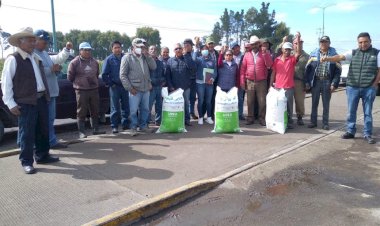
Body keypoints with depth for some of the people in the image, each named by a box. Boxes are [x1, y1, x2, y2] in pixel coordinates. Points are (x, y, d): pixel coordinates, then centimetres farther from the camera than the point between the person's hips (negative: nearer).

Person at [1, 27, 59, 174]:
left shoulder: (36, 57, 14)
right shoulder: (13, 59, -8)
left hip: (41, 99, 8)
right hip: (26, 102, -8)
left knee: (43, 130, 16)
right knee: (27, 133, 0)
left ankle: (42, 156, 31)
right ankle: (26, 162, 12)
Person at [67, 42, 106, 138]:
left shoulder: (94, 62, 12)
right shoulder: (75, 62, -4)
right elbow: (70, 77, 1)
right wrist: (78, 83, 7)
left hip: (94, 89, 5)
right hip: (81, 91, -5)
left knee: (95, 111, 10)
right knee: (81, 112, -1)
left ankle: (95, 129, 21)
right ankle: (82, 132, 5)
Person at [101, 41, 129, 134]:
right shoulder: (109, 59, 1)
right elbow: (104, 74, 0)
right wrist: (110, 84, -5)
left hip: (125, 86, 3)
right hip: (115, 87, -3)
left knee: (126, 106, 8)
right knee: (115, 108, 1)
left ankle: (125, 124, 20)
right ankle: (114, 126, 8)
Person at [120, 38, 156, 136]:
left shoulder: (145, 57, 12)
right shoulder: (127, 58, -3)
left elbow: (154, 67, 2)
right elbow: (123, 75, -6)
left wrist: (147, 55, -5)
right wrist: (129, 88, -12)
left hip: (146, 89, 5)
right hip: (135, 90, -5)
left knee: (145, 109, 14)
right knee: (133, 110, -2)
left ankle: (143, 126, 28)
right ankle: (133, 127, 12)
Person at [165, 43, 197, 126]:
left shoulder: (187, 59, 4)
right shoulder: (170, 61, 4)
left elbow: (193, 68, -15)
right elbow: (167, 75, 0)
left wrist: (186, 55, -16)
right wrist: (170, 86, -9)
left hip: (186, 87, 1)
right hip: (174, 88, 0)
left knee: (186, 103, 10)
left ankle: (187, 119, 21)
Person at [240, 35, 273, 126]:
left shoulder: (264, 54, 4)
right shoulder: (247, 55, 7)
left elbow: (269, 65, -10)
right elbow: (243, 69, 5)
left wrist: (265, 53, -17)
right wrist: (242, 81, -1)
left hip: (261, 82, -1)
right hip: (250, 82, 1)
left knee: (262, 101, 0)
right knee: (250, 101, 6)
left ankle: (262, 118, 10)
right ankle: (250, 118, 16)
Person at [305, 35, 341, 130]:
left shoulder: (334, 55, 3)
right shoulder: (314, 54, 6)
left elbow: (338, 70, 0)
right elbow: (308, 68, 5)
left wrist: (334, 84, -10)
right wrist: (307, 82, -3)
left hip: (327, 82, -1)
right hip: (315, 81, 1)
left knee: (326, 104, 6)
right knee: (314, 103, 7)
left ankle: (325, 123, 14)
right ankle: (313, 121, 17)